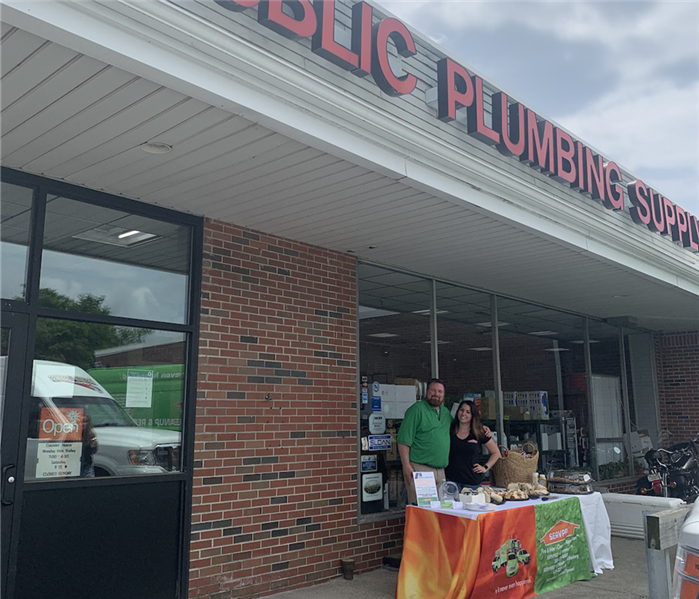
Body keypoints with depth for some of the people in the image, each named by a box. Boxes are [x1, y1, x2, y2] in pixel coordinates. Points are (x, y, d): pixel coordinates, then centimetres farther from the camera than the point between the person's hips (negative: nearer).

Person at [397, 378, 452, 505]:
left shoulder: (446, 412, 18)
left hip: (441, 470, 7)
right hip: (420, 469, -7)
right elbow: (404, 440, -9)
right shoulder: (417, 409, -5)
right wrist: (406, 466, -17)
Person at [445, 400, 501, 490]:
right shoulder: (449, 431, 4)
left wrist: (485, 467, 5)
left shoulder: (480, 433, 2)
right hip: (451, 479, 0)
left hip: (473, 482, 0)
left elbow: (496, 453, 14)